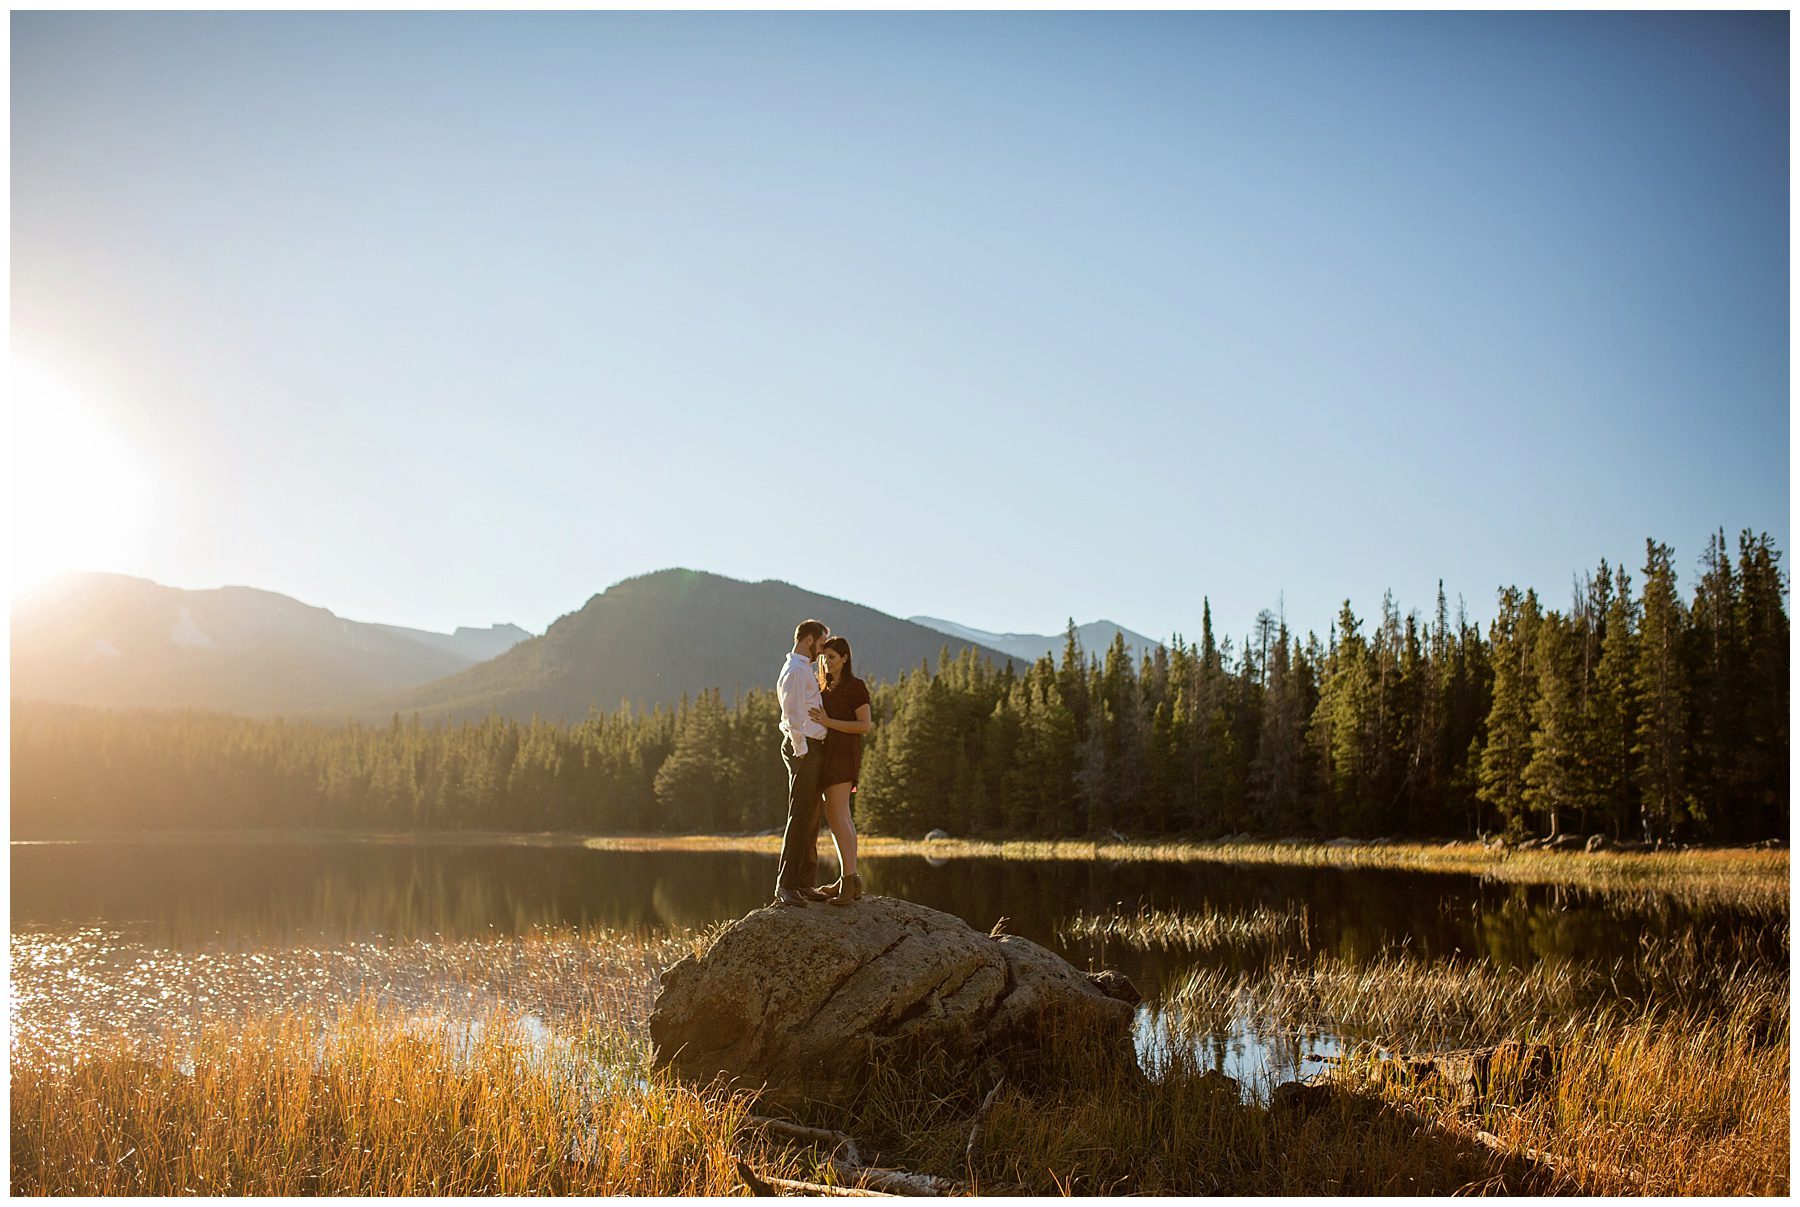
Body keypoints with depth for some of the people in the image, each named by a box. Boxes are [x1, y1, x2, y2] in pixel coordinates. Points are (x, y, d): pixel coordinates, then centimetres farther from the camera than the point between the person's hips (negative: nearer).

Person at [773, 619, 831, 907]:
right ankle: (785, 886, -12)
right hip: (804, 748, -10)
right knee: (800, 818, -12)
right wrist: (801, 751, -19)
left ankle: (804, 883, 16)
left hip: (812, 749, 10)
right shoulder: (795, 671, -10)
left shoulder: (806, 670, 21)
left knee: (811, 818, 11)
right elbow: (792, 715, -18)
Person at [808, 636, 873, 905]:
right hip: (828, 753, 9)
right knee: (837, 816, 10)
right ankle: (850, 878, 14)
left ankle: (849, 880, -20)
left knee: (838, 816, -17)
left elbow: (865, 725, -13)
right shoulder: (825, 687, 17)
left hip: (843, 753, -9)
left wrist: (828, 722, -18)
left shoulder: (856, 686, -7)